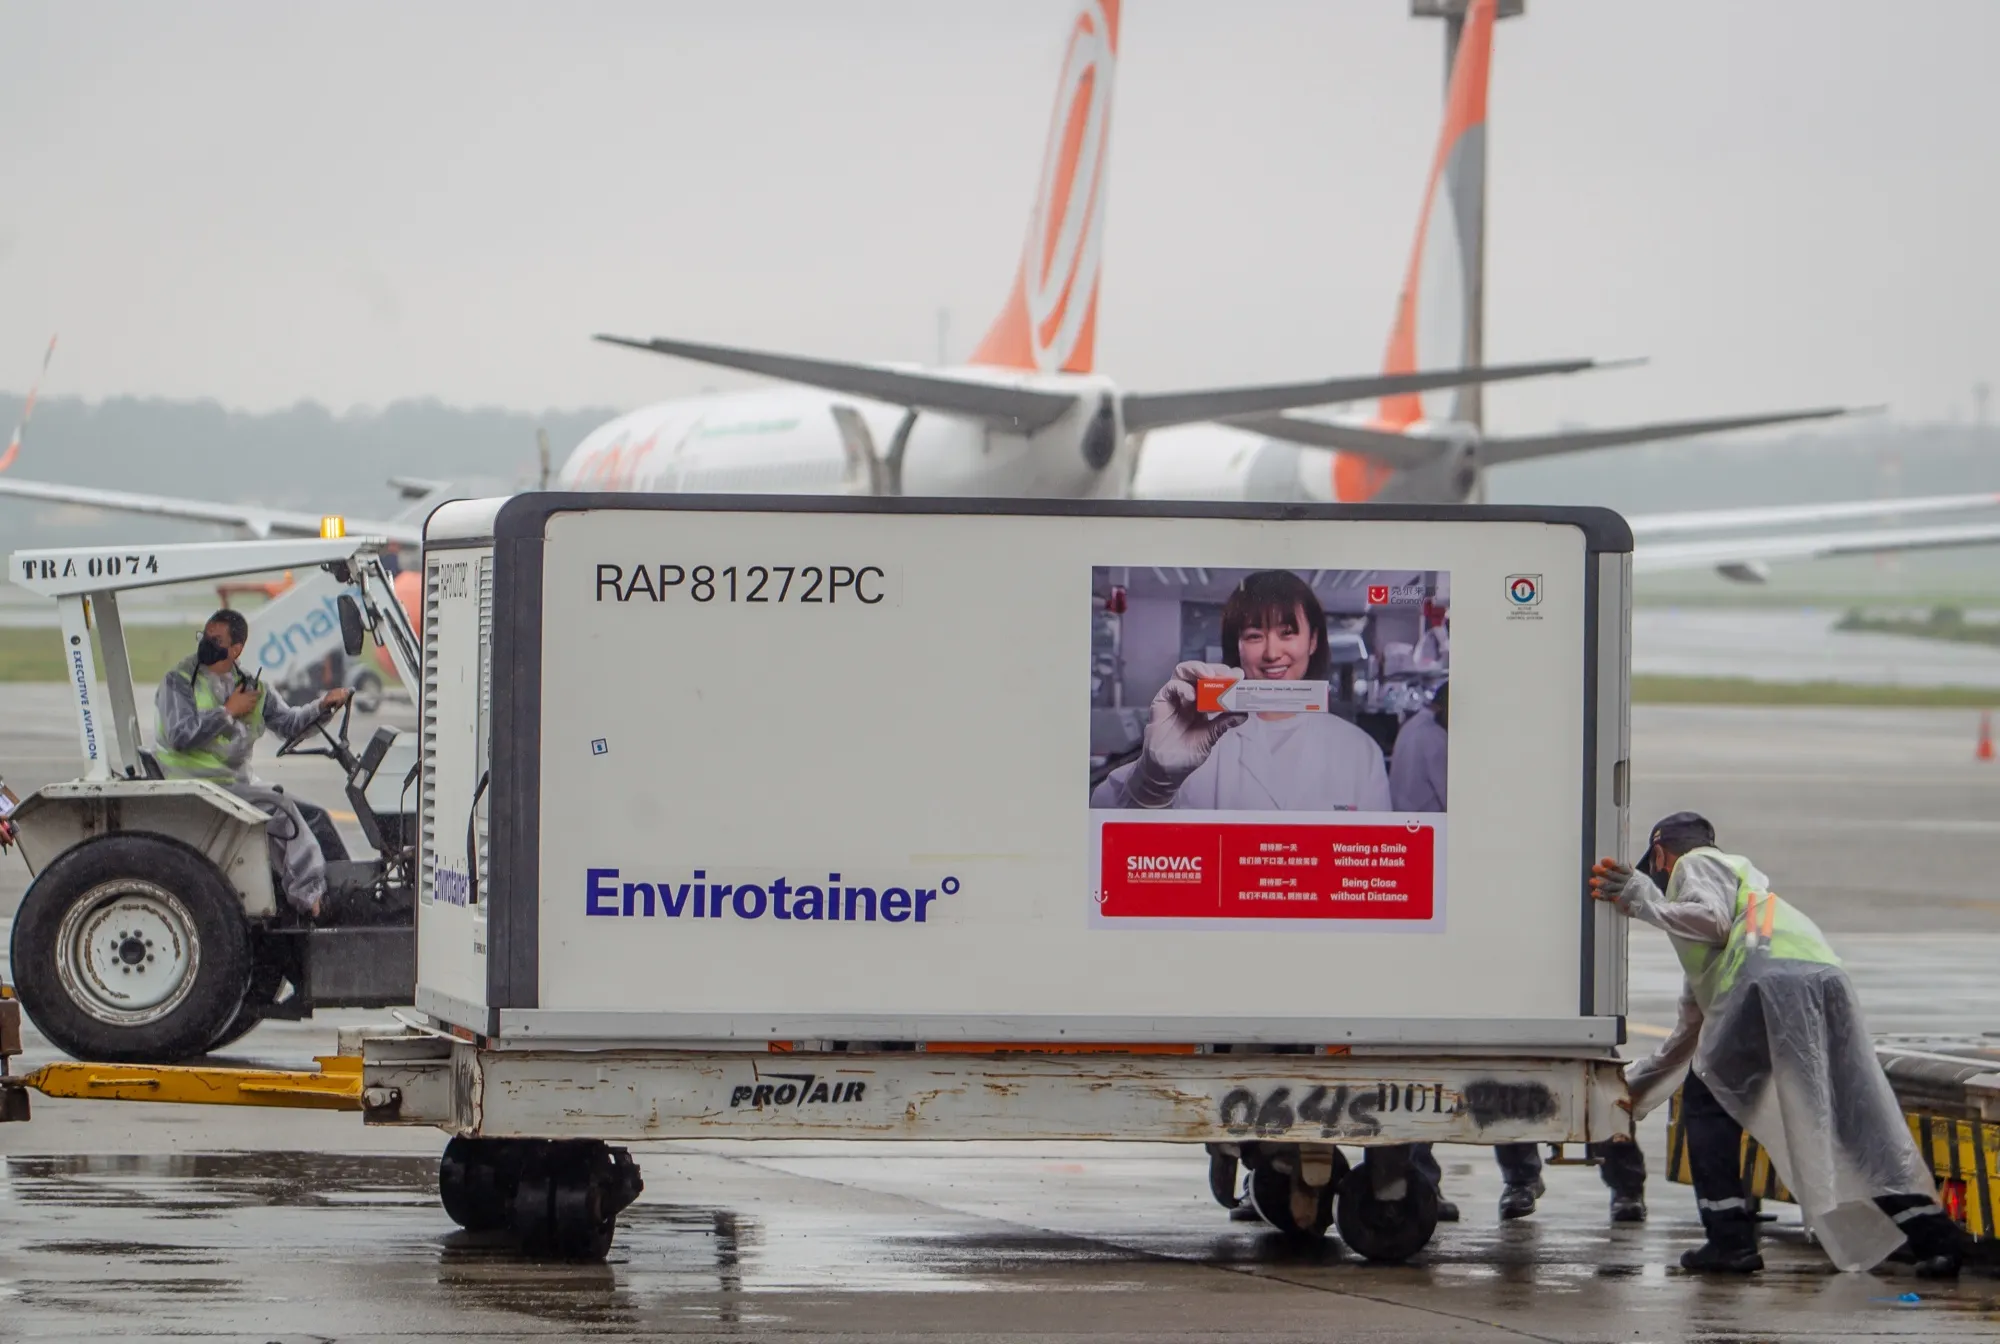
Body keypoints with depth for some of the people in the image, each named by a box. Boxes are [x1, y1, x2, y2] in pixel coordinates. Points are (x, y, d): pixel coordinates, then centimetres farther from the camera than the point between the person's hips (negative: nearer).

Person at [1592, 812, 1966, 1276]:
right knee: (1860, 1120, 5)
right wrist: (1631, 1089, 52)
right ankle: (1932, 1234, -6)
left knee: (1707, 1103, 8)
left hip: (1772, 977, -8)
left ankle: (1729, 1237, 0)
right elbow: (1690, 1034, 48)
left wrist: (1643, 902, 9)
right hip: (1831, 981, 8)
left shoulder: (1695, 865, 22)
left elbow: (1713, 918, -3)